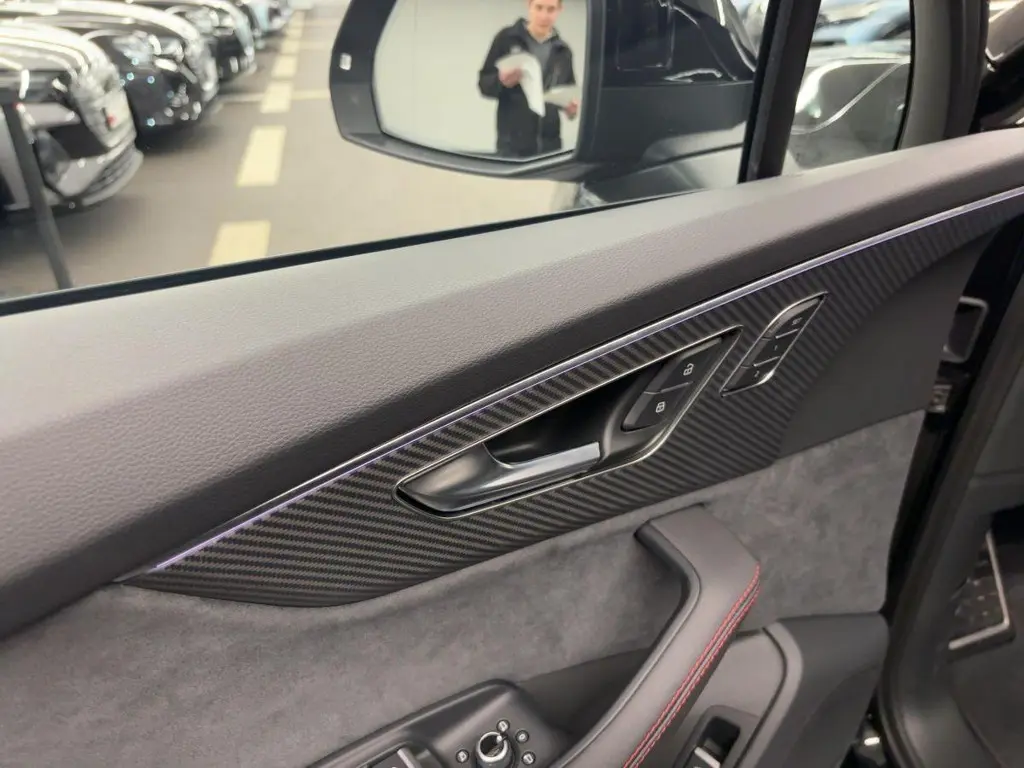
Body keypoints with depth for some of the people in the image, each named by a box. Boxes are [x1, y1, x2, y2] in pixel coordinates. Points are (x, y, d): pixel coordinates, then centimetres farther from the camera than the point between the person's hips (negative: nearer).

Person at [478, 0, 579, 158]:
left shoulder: (563, 51, 13)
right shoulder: (507, 38, 2)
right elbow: (484, 83, 2)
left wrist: (572, 106, -4)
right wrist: (501, 81, -20)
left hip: (550, 144, 3)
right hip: (512, 144, -3)